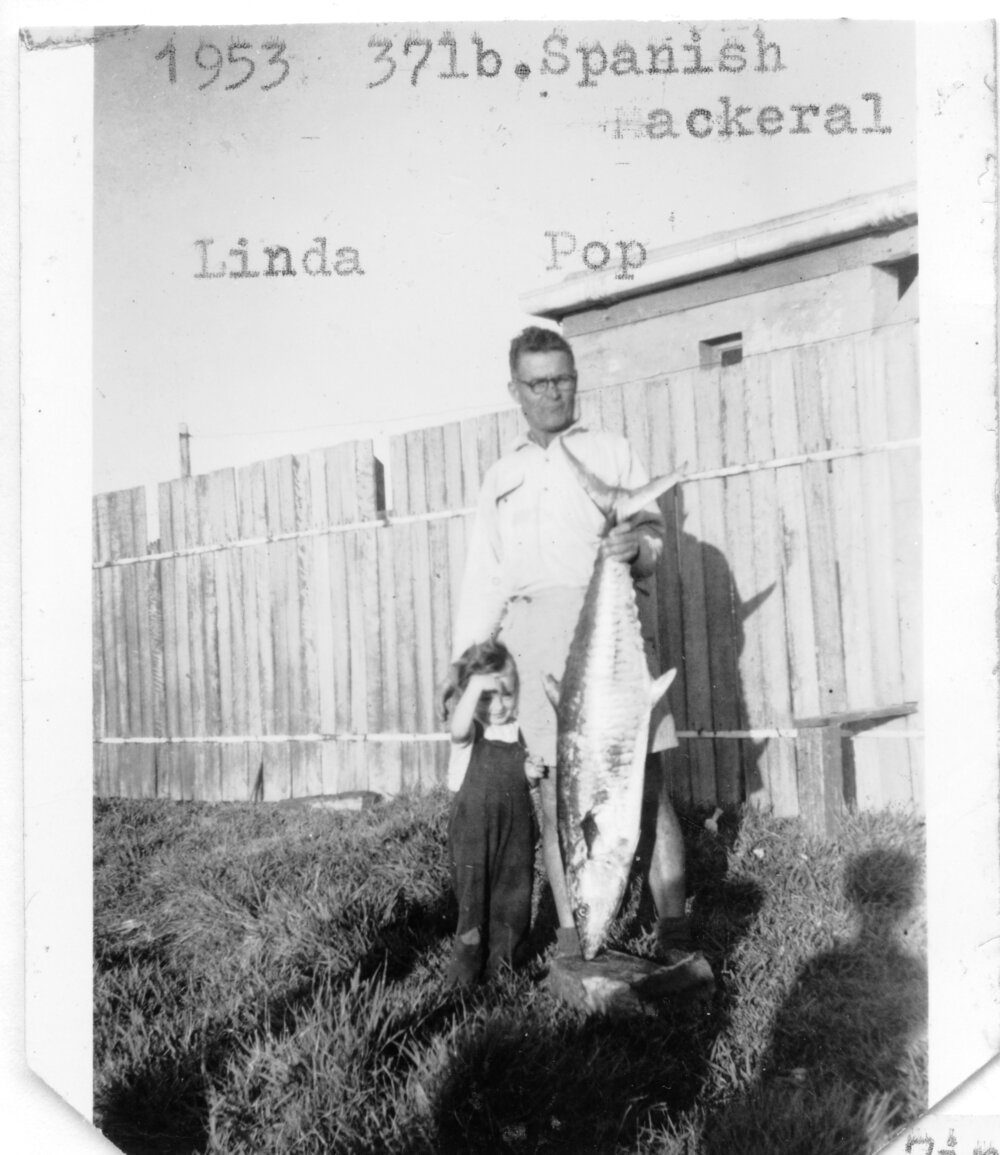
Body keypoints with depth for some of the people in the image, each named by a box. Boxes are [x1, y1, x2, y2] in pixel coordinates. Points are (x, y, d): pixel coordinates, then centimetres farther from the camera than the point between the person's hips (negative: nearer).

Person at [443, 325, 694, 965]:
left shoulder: (612, 450, 15)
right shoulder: (501, 476, 22)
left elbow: (652, 529, 6)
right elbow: (483, 578, 20)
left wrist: (640, 543, -19)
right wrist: (467, 665, 10)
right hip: (534, 639, 2)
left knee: (646, 779, -6)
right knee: (556, 791, 1)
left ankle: (673, 929, 0)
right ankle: (571, 932, 9)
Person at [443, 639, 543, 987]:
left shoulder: (521, 730, 5)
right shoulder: (472, 732, -8)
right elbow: (458, 729, -35)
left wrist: (532, 770, -5)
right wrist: (475, 685, -33)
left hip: (516, 828, 4)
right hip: (475, 827, -4)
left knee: (513, 897, 10)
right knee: (474, 896, -2)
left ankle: (502, 963, 27)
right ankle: (466, 968, 13)